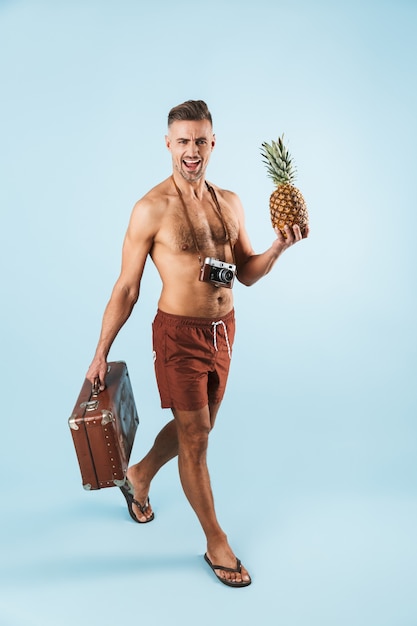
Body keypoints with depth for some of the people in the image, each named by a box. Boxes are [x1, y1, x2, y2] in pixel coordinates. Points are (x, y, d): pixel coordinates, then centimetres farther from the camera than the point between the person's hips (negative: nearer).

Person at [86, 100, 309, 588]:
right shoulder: (152, 209, -12)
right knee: (195, 438, 4)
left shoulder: (229, 202, 6)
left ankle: (139, 476, 49)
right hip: (180, 334, -6)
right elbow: (126, 287, -8)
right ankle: (216, 543, 24)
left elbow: (247, 273, 11)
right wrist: (101, 353, -6)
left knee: (196, 426, 21)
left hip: (223, 331, 7)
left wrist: (277, 248, -9)